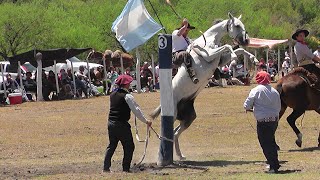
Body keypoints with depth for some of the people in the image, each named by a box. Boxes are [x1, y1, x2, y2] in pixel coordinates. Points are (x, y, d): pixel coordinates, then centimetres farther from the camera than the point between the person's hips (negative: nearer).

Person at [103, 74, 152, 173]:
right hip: (122, 124, -7)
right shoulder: (127, 96, -13)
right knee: (129, 146, 5)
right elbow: (136, 110, -14)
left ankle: (106, 167, 14)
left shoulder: (113, 95, 9)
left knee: (111, 145, 17)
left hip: (111, 123, 7)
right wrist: (146, 121, -8)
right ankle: (125, 168, 3)